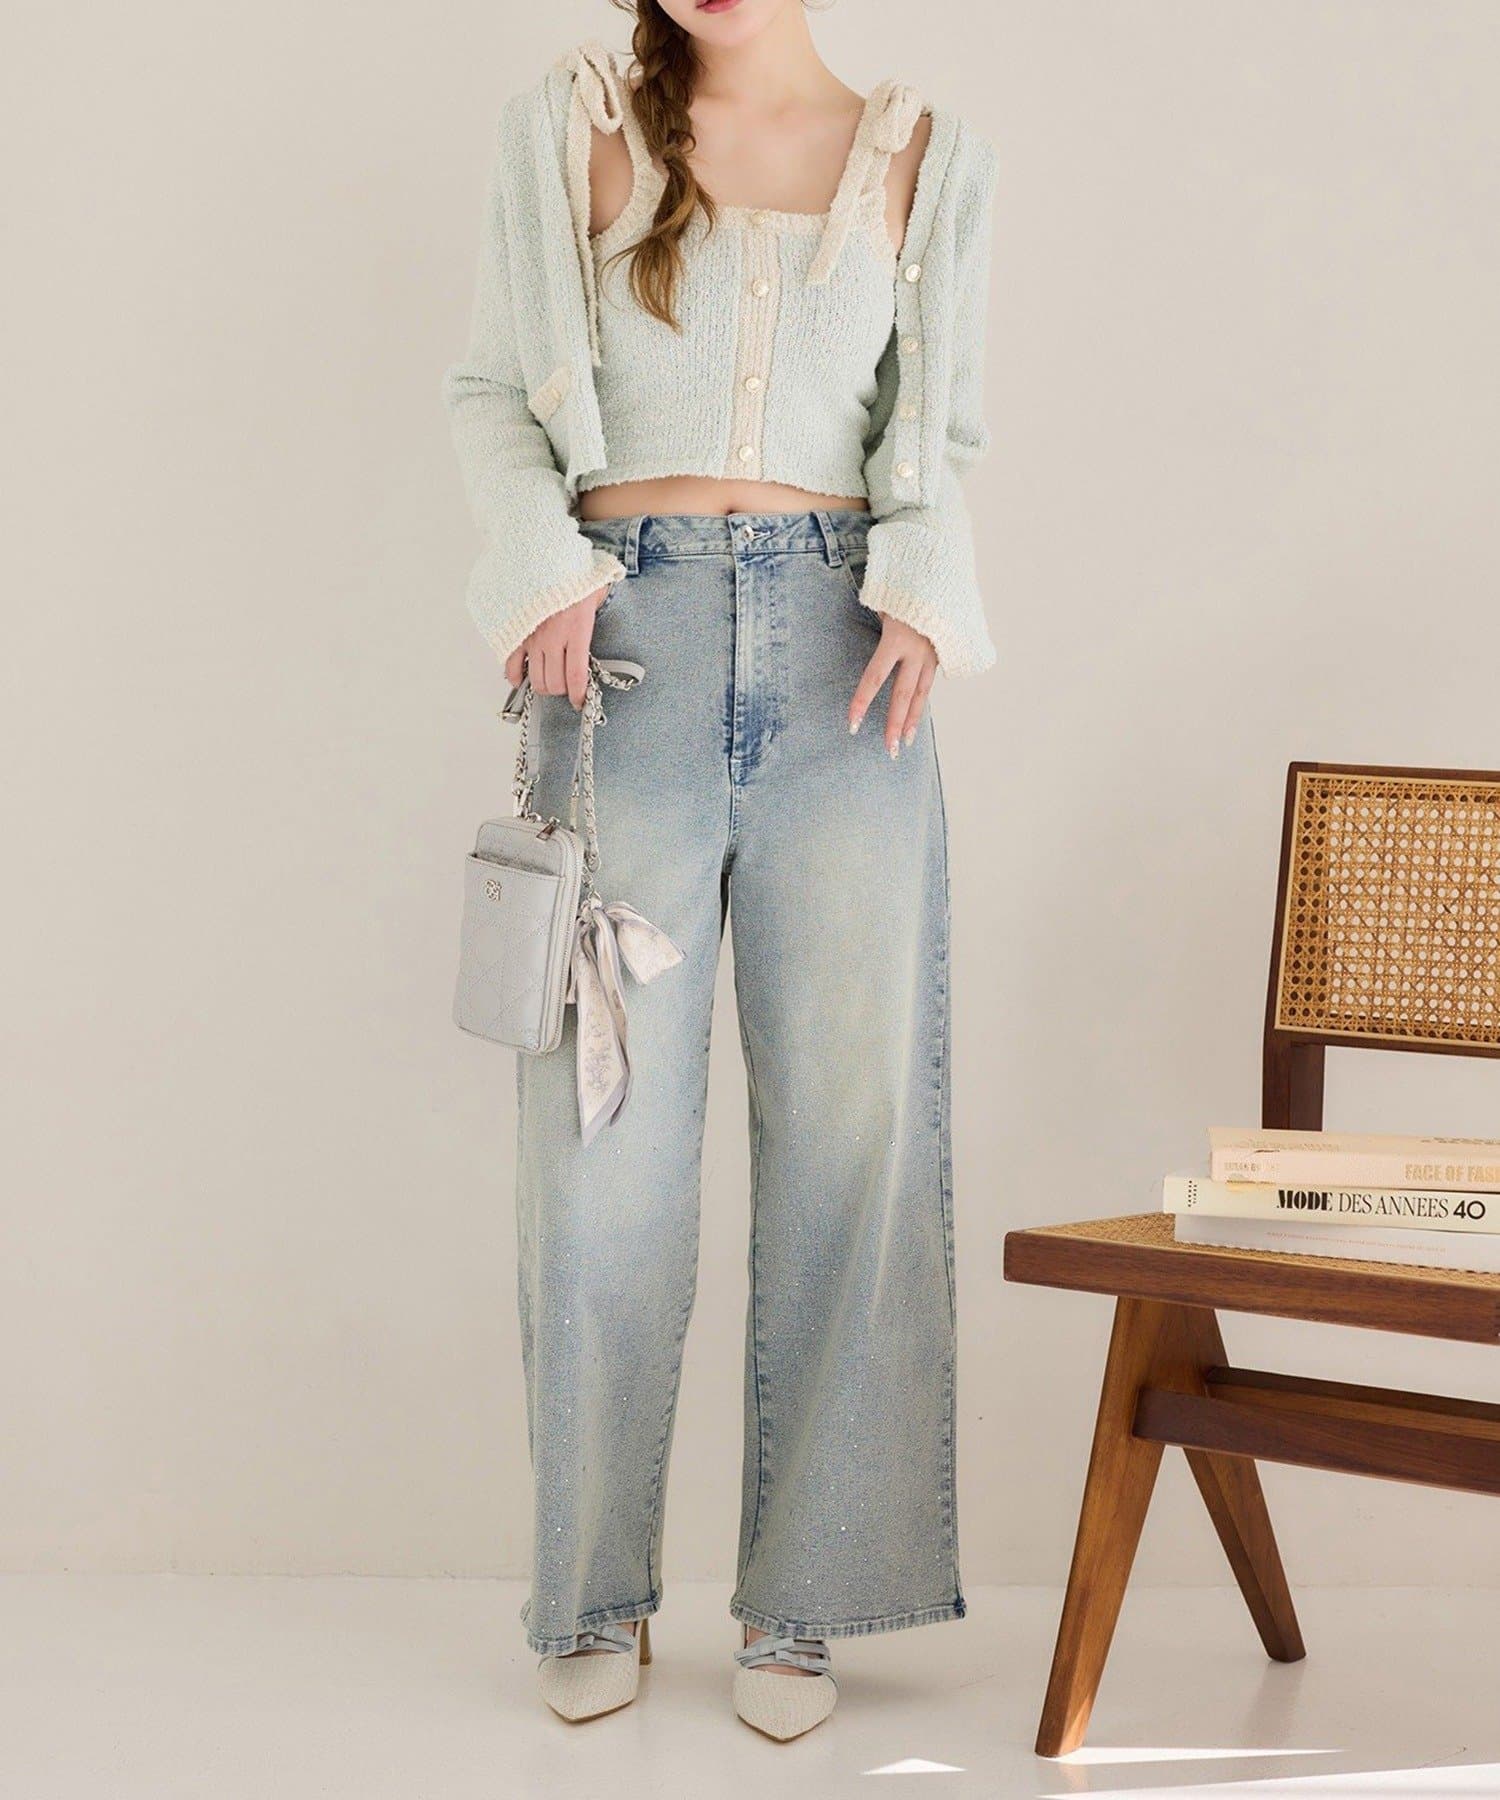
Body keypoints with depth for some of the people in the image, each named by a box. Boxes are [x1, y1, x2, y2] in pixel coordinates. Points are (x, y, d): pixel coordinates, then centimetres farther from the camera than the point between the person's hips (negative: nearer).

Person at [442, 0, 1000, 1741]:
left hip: (840, 666, 1)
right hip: (632, 648, -1)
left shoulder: (928, 159, 12)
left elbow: (941, 436, 14)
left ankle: (800, 1598, 12)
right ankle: (594, 1594, 14)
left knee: (849, 1127, -1)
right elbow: (492, 392, 10)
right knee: (607, 1135, -1)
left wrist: (924, 595, -5)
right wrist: (540, 570, -7)